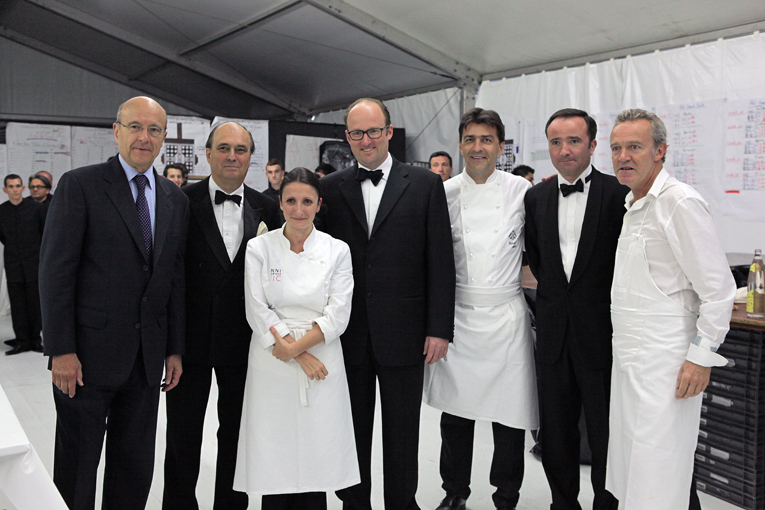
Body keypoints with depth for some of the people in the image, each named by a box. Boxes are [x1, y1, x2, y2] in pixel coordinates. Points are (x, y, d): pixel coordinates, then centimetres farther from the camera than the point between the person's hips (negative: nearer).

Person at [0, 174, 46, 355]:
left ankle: (35, 339, 12)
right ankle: (22, 340, 10)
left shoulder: (36, 207, -3)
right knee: (17, 304, 2)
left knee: (35, 303, 3)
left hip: (34, 262, -2)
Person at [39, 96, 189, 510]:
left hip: (148, 358, 5)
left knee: (135, 468, 14)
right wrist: (60, 350, -14)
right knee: (77, 466, 8)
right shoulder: (80, 185, -5)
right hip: (89, 353, -4)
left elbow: (176, 277, 10)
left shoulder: (175, 198, 10)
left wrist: (175, 349, 8)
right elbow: (55, 270, -9)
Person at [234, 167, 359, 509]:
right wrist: (300, 360, -11)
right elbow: (257, 312, -5)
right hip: (272, 368, 0)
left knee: (317, 456, 3)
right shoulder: (259, 248, 1)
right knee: (273, 460, 2)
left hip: (321, 365, 0)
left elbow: (338, 315, -3)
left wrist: (295, 346, -13)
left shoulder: (337, 251, 2)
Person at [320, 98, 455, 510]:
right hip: (348, 336, 2)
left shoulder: (425, 184, 1)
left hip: (403, 334, -1)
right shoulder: (331, 188, 6)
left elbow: (440, 262, -2)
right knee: (351, 433, 14)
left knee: (402, 437, 11)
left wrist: (439, 329, -7)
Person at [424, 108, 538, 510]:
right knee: (455, 411, 11)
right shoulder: (445, 193, 3)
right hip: (456, 315, 1)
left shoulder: (521, 191, 0)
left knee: (510, 414, 3)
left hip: (506, 316, -1)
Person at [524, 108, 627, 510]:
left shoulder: (618, 193, -7)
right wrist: (556, 293, 8)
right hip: (554, 332, 4)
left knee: (605, 433, 7)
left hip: (601, 330, -4)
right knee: (554, 434, 15)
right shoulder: (536, 197, 7)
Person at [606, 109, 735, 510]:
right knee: (629, 473, 15)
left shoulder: (680, 203, -13)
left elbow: (718, 288, -15)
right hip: (628, 360, 9)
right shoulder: (631, 206, 15)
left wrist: (702, 356, -17)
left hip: (666, 364, -9)